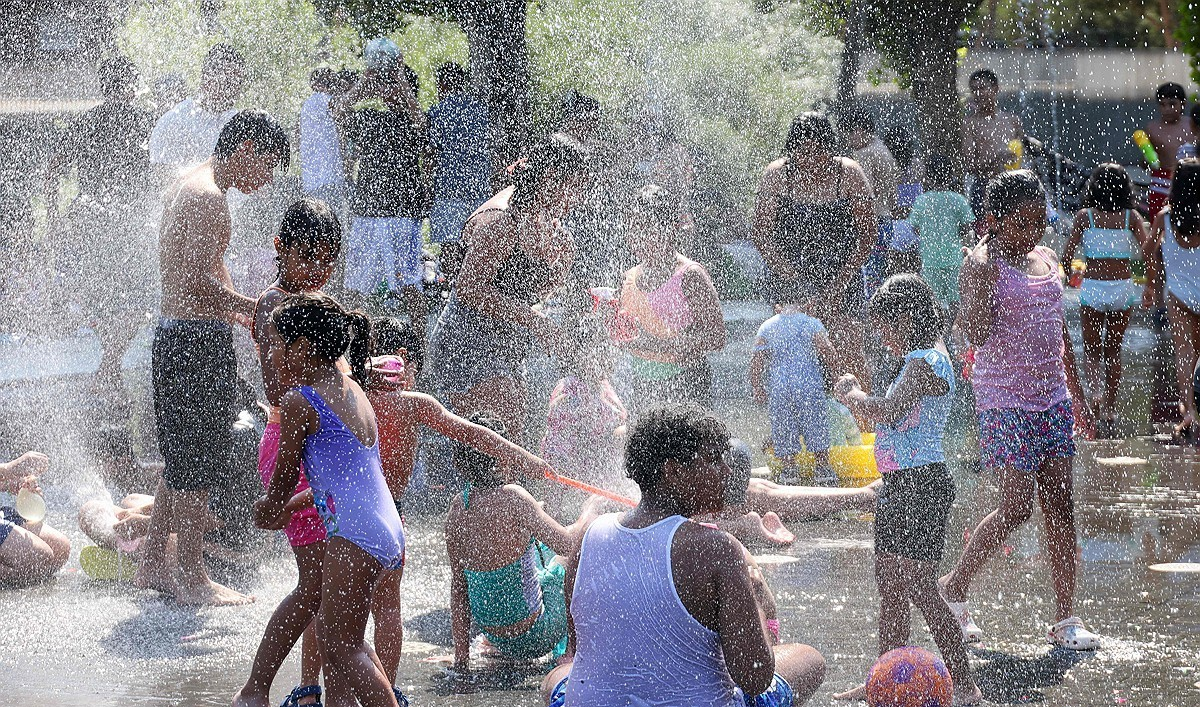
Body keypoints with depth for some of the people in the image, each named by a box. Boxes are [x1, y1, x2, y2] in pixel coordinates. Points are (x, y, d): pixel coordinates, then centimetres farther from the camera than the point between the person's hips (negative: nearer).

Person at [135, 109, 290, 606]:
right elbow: (201, 281, -22)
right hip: (197, 341, -10)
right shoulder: (208, 196, -15)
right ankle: (192, 578, 1)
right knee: (195, 461, -4)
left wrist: (237, 313, 20)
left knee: (182, 459, 17)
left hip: (175, 336, 10)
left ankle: (152, 565, 23)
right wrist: (260, 310, -15)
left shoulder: (188, 187, 17)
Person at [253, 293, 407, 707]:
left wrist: (270, 511, 25)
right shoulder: (353, 390, 18)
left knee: (343, 648, -6)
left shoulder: (299, 402, -8)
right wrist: (291, 506, 37)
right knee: (333, 635, 21)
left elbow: (285, 475, 3)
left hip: (352, 534, -9)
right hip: (389, 531, 9)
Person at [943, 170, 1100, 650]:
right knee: (1017, 508, -8)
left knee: (1060, 505, 4)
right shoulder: (983, 264, -10)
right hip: (1005, 401, -7)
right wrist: (983, 278, -30)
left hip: (1053, 397, 7)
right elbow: (975, 335, -20)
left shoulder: (1046, 259, 11)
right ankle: (953, 588, 13)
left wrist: (1076, 394, 21)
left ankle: (1066, 619, 8)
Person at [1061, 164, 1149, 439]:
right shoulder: (1130, 217, -3)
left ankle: (1096, 392, -15)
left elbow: (1067, 256, -8)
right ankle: (1110, 409, 17)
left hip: (1092, 289, -1)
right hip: (1123, 288, 1)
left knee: (1092, 349, 13)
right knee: (1113, 350, 16)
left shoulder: (1085, 217, -5)